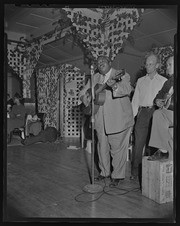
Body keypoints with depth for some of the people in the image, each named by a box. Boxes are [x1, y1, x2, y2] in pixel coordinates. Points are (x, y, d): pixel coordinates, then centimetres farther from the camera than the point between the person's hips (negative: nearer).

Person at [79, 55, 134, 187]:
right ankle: (104, 172, 36)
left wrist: (114, 86, -42)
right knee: (102, 148, 16)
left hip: (118, 120, -5)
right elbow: (83, 93, 15)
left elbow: (127, 89, -23)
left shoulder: (122, 75, -4)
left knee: (118, 149, 3)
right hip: (101, 121, 5)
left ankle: (117, 176, 21)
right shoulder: (95, 78, 12)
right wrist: (89, 100, -8)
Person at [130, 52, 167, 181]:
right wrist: (132, 116, 7)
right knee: (138, 143, -2)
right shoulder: (140, 81, 16)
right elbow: (135, 99, 15)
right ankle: (135, 172, 7)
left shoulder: (163, 81, 9)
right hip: (142, 113, 2)